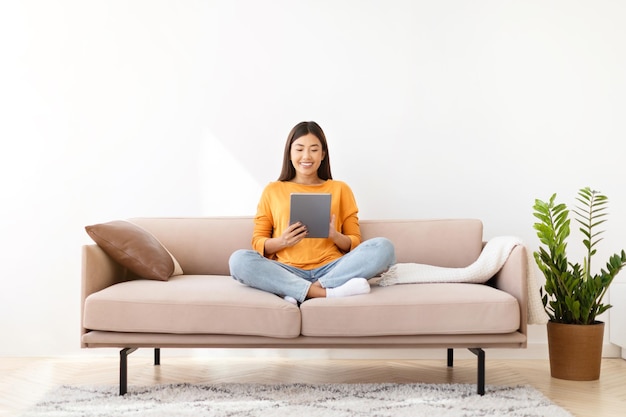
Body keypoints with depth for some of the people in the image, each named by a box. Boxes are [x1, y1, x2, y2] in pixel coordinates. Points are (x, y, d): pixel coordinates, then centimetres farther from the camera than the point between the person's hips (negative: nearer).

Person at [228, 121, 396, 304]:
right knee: (239, 259, -29)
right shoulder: (272, 191, 16)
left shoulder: (340, 189, 17)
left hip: (331, 269, 1)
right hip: (286, 272, 0)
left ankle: (299, 292, -28)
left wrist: (335, 236, -8)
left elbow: (355, 243, 14)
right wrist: (281, 241, -10)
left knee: (383, 247, -24)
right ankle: (326, 293, -33)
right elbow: (258, 243, 12)